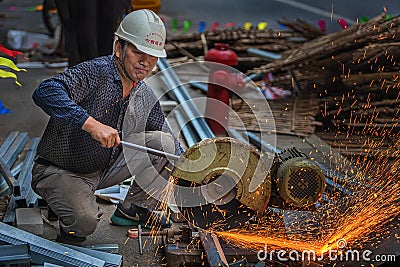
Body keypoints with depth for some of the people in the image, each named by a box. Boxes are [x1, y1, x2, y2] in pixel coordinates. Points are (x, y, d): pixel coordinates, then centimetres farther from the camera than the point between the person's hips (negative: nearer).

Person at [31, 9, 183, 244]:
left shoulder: (146, 97, -1)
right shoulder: (96, 72, -23)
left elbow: (174, 148, 11)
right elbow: (45, 92, -40)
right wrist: (92, 124, -48)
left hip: (106, 169, 7)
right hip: (60, 171, -6)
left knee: (163, 142, -7)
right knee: (85, 221, -32)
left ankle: (134, 209, 10)